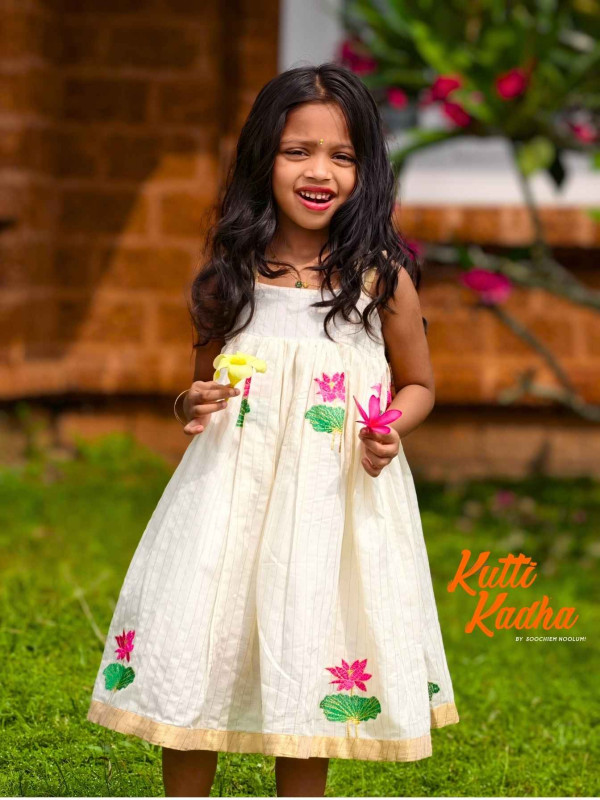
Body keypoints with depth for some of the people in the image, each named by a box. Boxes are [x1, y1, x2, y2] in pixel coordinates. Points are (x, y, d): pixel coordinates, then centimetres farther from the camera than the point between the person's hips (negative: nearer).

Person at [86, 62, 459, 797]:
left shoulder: (381, 277, -3)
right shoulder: (231, 274, 3)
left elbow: (419, 383, 9)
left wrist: (392, 426, -12)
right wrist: (193, 404, -7)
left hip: (338, 501, -2)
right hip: (231, 493, 2)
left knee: (312, 670, 6)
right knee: (187, 657, 2)